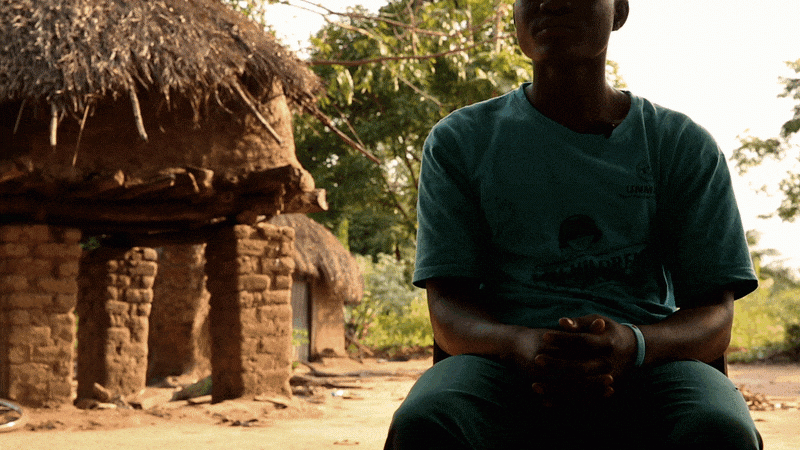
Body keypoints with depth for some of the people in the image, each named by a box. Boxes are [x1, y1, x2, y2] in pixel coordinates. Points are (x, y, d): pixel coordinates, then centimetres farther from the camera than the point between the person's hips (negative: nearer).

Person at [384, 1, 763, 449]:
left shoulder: (685, 146, 12)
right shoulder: (459, 142, 13)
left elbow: (714, 317, 4)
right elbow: (449, 309, 4)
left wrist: (632, 344, -21)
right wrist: (522, 344, -22)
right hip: (505, 365, 0)